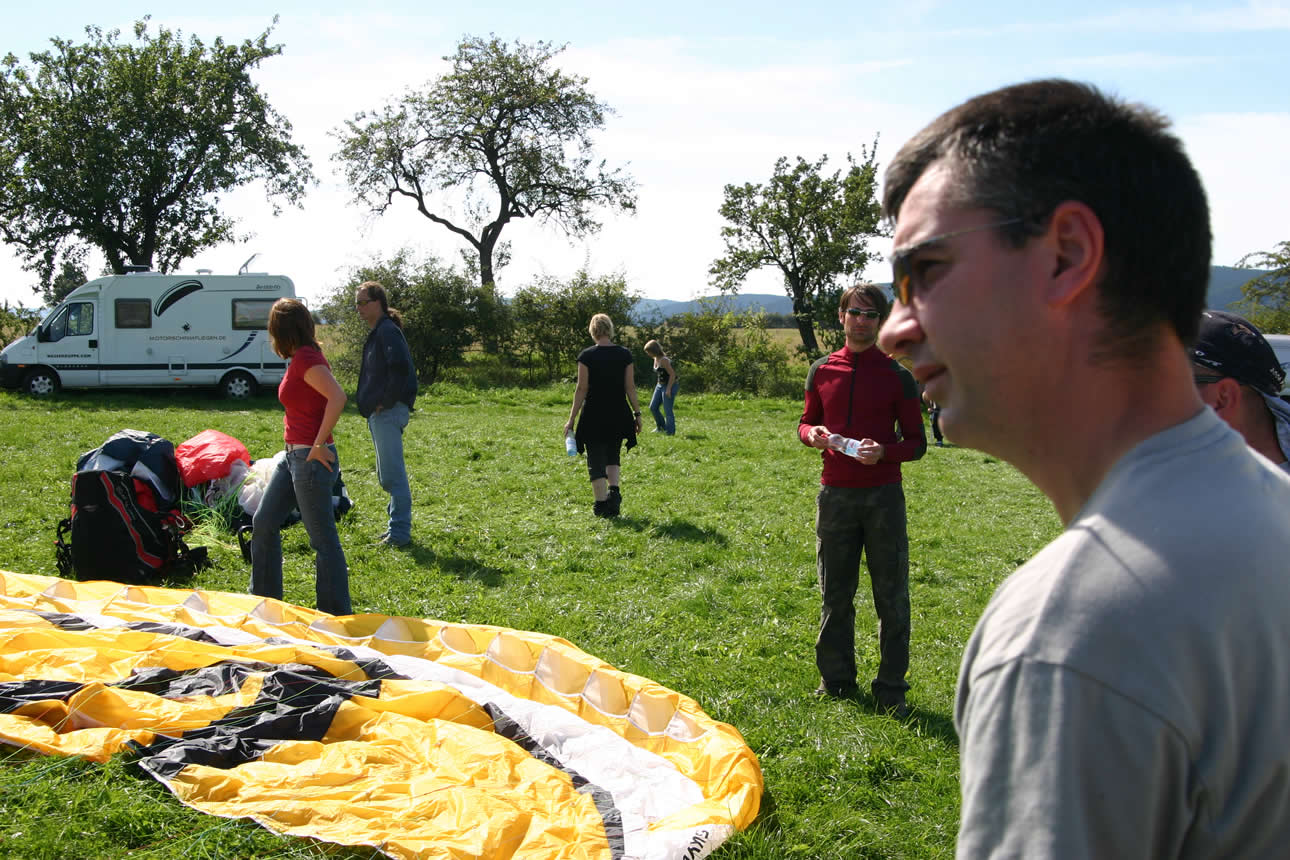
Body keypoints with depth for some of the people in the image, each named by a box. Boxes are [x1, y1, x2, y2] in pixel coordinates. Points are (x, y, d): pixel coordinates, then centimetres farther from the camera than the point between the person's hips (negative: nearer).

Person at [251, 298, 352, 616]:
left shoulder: (305, 359, -17)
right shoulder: (302, 357, 11)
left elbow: (338, 397, -30)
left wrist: (319, 445, -24)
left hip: (310, 458, -10)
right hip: (293, 456, 10)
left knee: (323, 539, -2)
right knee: (263, 523, 17)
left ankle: (336, 616, 6)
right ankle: (265, 599, 30)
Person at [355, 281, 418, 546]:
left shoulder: (388, 331, -13)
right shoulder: (377, 333, 18)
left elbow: (400, 367, -27)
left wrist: (387, 401, -19)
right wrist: (373, 406, 14)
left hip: (388, 412, -11)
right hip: (379, 414, 11)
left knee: (392, 474, -8)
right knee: (387, 475, 16)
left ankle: (400, 532, -3)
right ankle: (398, 526, 24)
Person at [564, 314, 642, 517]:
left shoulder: (587, 356, -8)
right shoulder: (625, 354, -1)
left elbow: (581, 389, -8)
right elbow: (630, 387, -1)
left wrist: (572, 419, -3)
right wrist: (637, 413, 9)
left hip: (593, 416, -3)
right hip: (618, 416, 3)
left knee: (596, 460, 6)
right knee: (613, 456, 21)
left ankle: (601, 504, 3)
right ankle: (614, 490, -1)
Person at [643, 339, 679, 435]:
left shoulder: (664, 360, -22)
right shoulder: (656, 359, 6)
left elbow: (672, 374, -22)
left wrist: (668, 389, -22)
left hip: (669, 386, -10)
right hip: (660, 385, 10)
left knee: (667, 411, -5)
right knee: (653, 407, 12)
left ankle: (670, 432, 4)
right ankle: (661, 427, 28)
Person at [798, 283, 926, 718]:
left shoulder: (897, 376, 0)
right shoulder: (822, 371, 8)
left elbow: (916, 442, 2)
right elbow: (806, 422, 18)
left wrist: (883, 451, -17)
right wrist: (813, 434, -5)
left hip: (883, 495, -2)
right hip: (835, 494, 2)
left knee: (892, 596, 1)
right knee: (834, 594, 10)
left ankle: (891, 689, 12)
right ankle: (837, 681, 23)